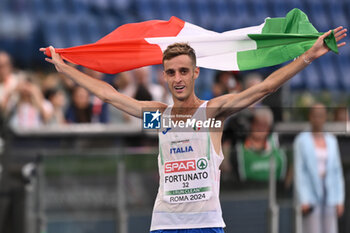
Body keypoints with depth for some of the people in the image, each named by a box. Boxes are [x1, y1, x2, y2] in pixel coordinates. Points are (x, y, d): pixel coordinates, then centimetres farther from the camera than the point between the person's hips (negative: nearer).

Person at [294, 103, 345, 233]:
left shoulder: (332, 141, 11)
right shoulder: (301, 141, -2)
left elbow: (337, 172, 11)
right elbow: (299, 172, -6)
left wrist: (340, 201, 4)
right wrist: (303, 201, -13)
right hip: (310, 194, -4)